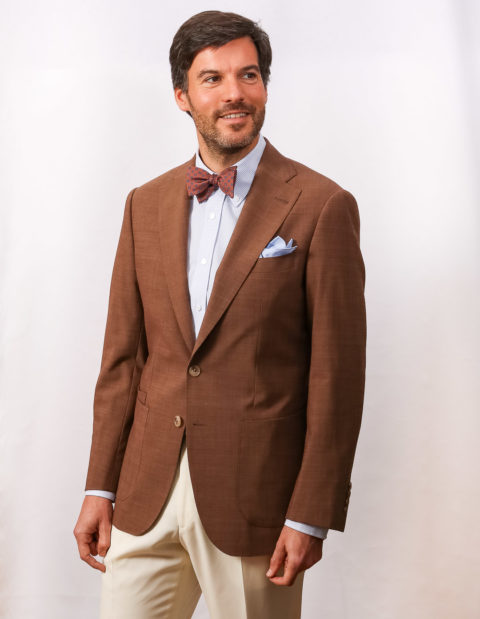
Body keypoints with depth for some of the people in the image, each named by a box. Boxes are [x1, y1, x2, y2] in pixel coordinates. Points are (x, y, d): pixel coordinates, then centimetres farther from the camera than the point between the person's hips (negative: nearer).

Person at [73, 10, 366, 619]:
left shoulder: (321, 207, -7)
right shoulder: (146, 204, 8)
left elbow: (337, 376, -8)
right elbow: (121, 357, 9)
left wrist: (310, 517, -10)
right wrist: (100, 487, 7)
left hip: (254, 498, -4)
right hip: (147, 494, 4)